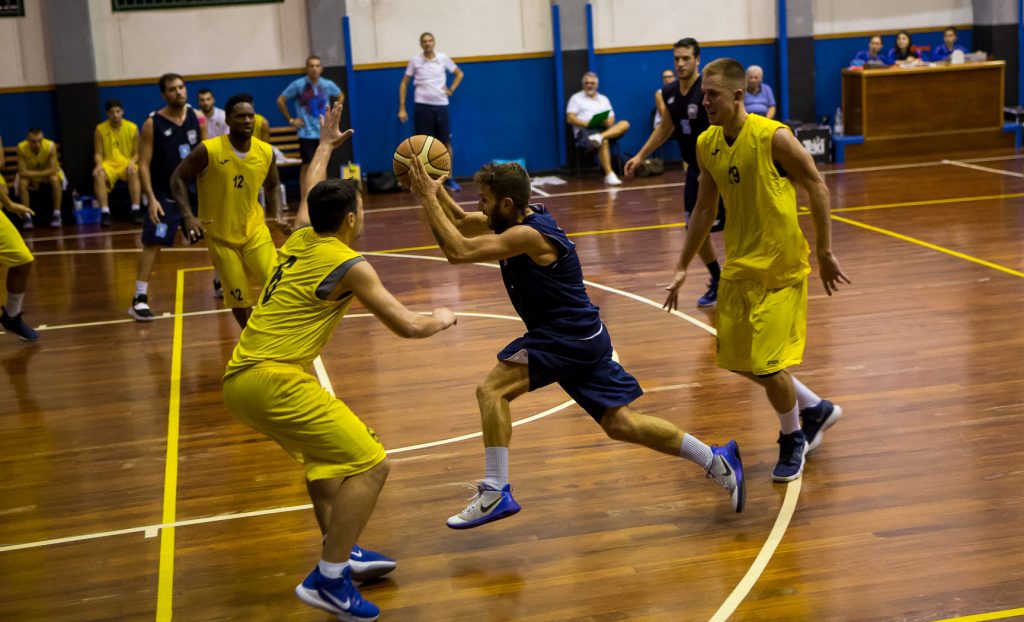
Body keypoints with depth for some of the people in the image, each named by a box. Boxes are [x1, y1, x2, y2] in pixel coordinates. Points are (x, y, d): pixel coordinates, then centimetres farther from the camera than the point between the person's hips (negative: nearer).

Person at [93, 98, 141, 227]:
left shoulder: (132, 128, 2)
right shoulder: (100, 129, 1)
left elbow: (137, 153, 5)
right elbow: (98, 153, 3)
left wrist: (132, 162, -16)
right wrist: (99, 164, -18)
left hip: (127, 164, 0)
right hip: (108, 164, 0)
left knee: (133, 171, -36)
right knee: (98, 175, -34)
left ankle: (136, 210, -35)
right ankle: (105, 212, -36)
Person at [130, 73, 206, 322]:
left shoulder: (196, 116, -2)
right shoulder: (152, 124, -12)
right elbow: (144, 164, -11)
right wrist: (151, 199, -19)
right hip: (165, 195, -4)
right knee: (152, 244, -7)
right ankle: (139, 299, -3)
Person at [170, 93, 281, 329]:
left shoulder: (265, 152, -7)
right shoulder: (209, 150, -19)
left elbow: (272, 186, 12)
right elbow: (178, 178, -9)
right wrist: (188, 216, -20)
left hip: (254, 230, 2)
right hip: (220, 235, -2)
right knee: (239, 299, 3)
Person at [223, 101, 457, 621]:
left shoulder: (301, 239, 15)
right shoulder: (348, 265, -8)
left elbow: (310, 192, 38)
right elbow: (406, 326, -6)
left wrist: (326, 144, 52)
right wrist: (441, 319, 15)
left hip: (241, 378, 10)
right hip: (273, 381, -10)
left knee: (327, 450, 29)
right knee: (370, 463, -8)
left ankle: (341, 552, 31)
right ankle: (328, 580, -7)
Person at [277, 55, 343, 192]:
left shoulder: (328, 85, 1)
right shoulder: (298, 85, -8)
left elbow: (341, 96, 21)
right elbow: (280, 101, -1)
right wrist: (291, 120, -3)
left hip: (324, 132, 4)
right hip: (306, 133, -3)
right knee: (307, 166, -6)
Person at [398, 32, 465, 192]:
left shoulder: (443, 58, 3)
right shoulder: (415, 61, 1)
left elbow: (459, 73, 19)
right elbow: (404, 84, 6)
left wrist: (451, 89, 5)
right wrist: (402, 108, 1)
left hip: (441, 105, 1)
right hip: (422, 106, -1)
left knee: (446, 143, 3)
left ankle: (449, 178, 14)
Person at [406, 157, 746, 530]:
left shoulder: (529, 235, -22)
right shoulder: (515, 218, 6)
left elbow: (457, 251, -26)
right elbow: (460, 222, 15)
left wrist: (427, 198, -20)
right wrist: (434, 188, -1)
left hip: (571, 338, -10)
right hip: (581, 337, 10)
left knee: (491, 390, -16)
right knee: (620, 424, 13)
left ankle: (495, 494, -16)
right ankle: (717, 461, 20)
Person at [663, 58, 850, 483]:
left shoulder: (773, 137, -18)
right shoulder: (706, 145, 1)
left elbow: (817, 189, -10)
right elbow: (704, 209, 11)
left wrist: (824, 252, -8)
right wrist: (682, 267, 11)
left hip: (779, 267, -7)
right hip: (738, 266, 7)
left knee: (768, 363, -7)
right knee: (736, 359, 11)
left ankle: (793, 440, 21)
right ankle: (816, 408, 32)